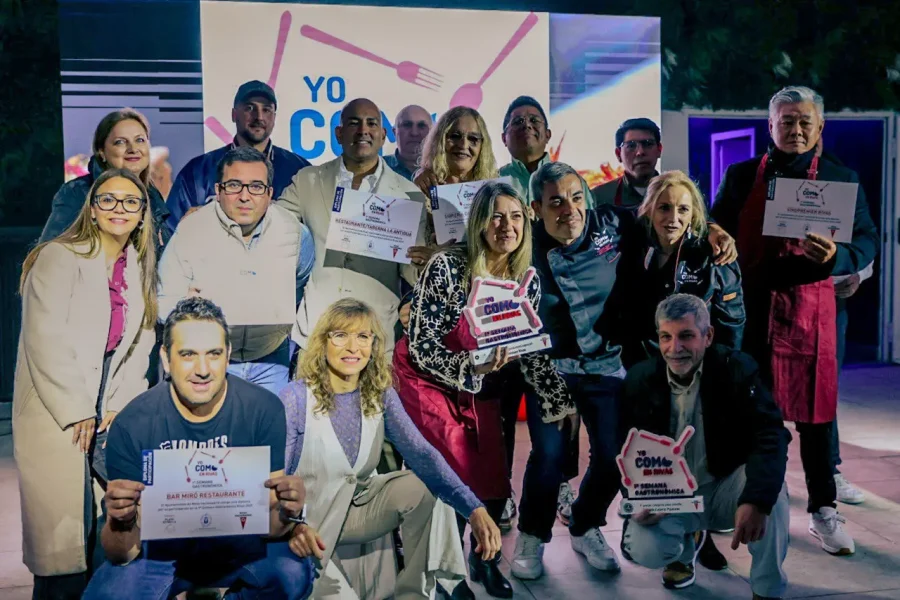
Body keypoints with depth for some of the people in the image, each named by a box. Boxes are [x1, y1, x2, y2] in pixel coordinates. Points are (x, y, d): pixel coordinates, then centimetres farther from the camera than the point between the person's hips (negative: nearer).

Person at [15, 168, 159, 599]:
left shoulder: (139, 270, 12)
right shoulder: (59, 258, -7)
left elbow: (139, 345, 10)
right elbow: (44, 341, -14)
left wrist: (119, 408, -2)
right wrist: (76, 413, -14)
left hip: (111, 415, 5)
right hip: (56, 415, -5)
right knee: (64, 529, -4)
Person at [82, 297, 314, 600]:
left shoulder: (264, 410, -15)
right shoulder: (132, 424, -16)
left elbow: (269, 528, -10)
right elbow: (121, 555, -14)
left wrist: (286, 513, -34)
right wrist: (122, 522, -37)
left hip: (241, 545, 0)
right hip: (162, 549, 0)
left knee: (293, 573, -29)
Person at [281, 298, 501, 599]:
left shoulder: (380, 394, -6)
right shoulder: (295, 399, -19)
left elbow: (421, 453, -20)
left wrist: (474, 509, -35)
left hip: (358, 505, 4)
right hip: (307, 515, -4)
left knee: (423, 487, -19)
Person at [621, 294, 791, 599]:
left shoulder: (737, 370, -16)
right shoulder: (640, 380, -8)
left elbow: (770, 436, -28)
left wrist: (755, 500, -44)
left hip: (725, 488, -1)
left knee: (769, 488, -33)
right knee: (644, 551, -26)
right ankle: (684, 550, 14)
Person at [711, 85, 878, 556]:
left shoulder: (841, 179, 5)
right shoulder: (740, 176, 6)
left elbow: (867, 241, 2)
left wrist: (836, 257, -19)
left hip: (810, 311, 0)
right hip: (750, 310, 1)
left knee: (814, 412, 5)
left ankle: (823, 512, 16)